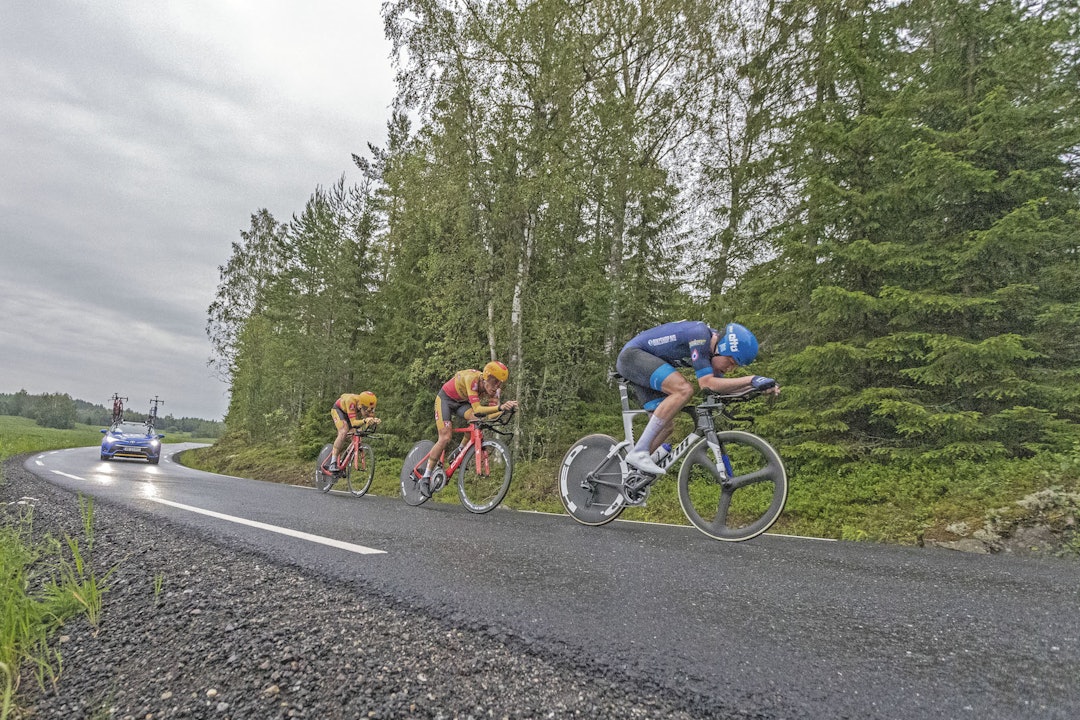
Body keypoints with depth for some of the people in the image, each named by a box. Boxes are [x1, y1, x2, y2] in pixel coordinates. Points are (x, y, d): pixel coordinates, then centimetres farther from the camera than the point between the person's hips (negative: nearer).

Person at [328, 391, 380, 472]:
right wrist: (365, 420, -66)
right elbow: (353, 423, -47)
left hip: (355, 413, 5)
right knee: (344, 432, -29)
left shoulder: (368, 406, -31)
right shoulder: (352, 401, -44)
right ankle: (333, 463, -23)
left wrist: (374, 421, -53)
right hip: (339, 409, -5)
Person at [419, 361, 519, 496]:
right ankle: (426, 477, -2)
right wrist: (500, 407, -58)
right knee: (445, 439, -16)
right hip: (445, 399, -5)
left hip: (462, 402, 5)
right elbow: (477, 408, -45)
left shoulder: (493, 389, -19)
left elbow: (492, 413, -24)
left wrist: (505, 408, -44)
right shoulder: (472, 379, -37)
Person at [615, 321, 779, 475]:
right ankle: (639, 452, -27)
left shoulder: (710, 346, 3)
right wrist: (751, 379, -29)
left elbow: (720, 387, 11)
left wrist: (757, 385, 0)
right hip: (632, 355, -10)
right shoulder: (700, 335, -24)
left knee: (666, 426, 3)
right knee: (684, 389, -28)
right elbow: (706, 384, -29)